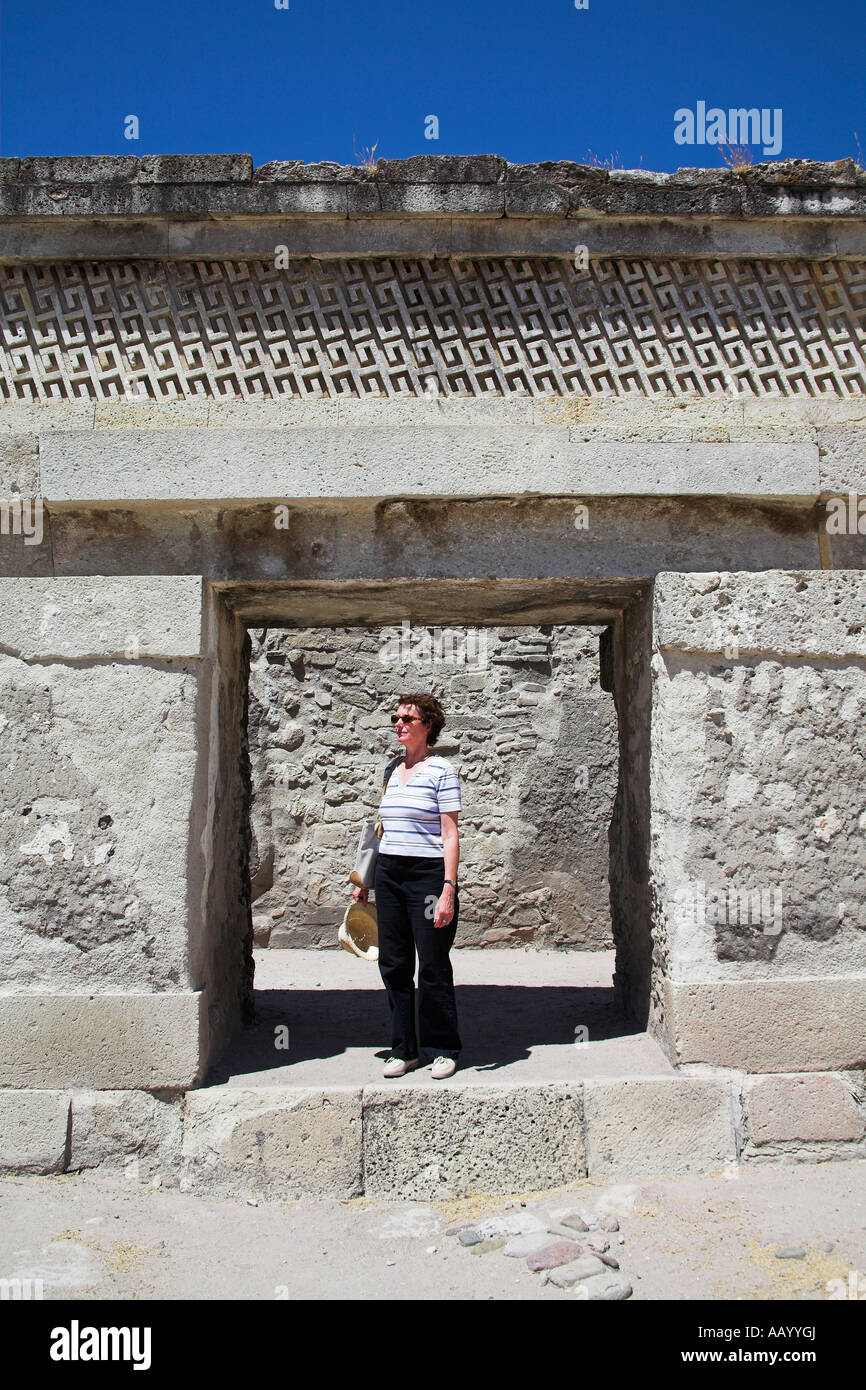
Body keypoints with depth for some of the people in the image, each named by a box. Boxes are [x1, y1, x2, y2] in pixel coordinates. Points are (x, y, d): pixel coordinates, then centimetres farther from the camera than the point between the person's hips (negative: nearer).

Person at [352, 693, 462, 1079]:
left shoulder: (441, 770, -5)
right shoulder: (391, 770, 13)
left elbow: (450, 835, -9)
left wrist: (448, 889, -17)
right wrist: (365, 881, 18)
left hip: (427, 874, -6)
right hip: (388, 874, 6)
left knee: (432, 967, 1)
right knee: (393, 965, 8)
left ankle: (442, 1050, 16)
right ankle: (404, 1049, 20)